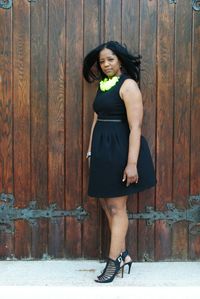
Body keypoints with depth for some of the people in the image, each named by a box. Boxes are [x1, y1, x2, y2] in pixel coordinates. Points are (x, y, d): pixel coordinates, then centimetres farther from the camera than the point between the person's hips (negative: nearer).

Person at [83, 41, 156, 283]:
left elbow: (135, 127, -19)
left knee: (116, 207, 0)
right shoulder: (103, 86, 13)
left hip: (120, 150, -8)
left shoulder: (128, 85, -12)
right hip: (102, 150, 8)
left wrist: (132, 163, -24)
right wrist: (90, 151, 14)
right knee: (106, 203, 12)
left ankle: (114, 261, 11)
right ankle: (123, 254, 25)